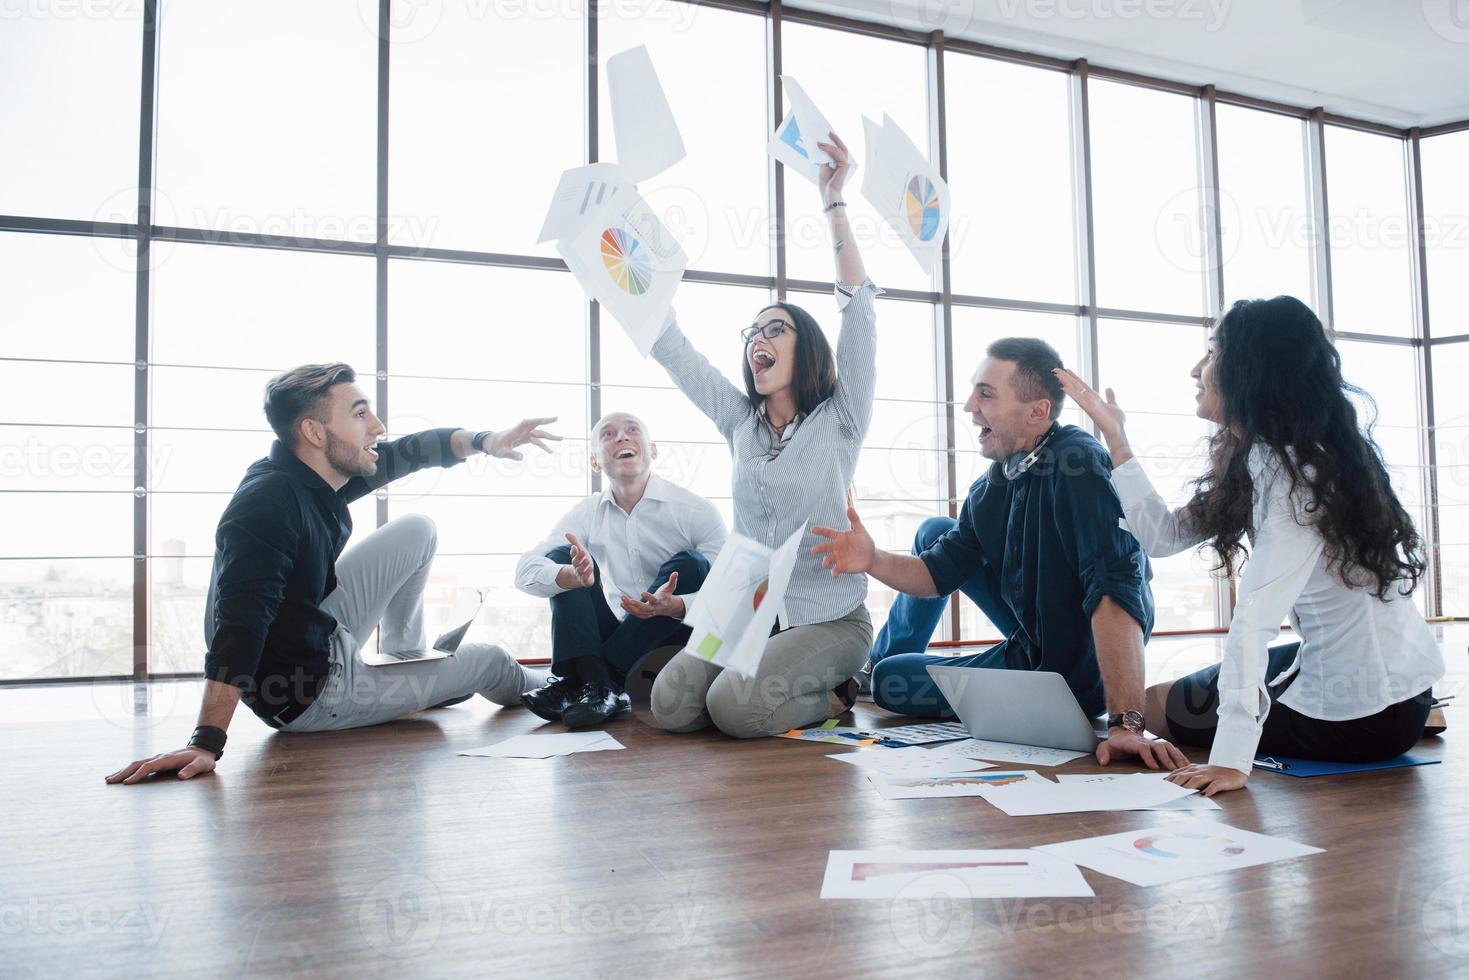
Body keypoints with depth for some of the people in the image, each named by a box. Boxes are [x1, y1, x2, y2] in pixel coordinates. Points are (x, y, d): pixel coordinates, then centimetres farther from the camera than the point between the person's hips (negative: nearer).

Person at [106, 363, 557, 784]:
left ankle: (407, 665, 24)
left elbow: (407, 452, 9)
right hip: (308, 692, -9)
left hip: (320, 634, 9)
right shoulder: (268, 504, -32)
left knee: (416, 531, 11)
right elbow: (240, 625, -41)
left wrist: (483, 440, -1)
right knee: (487, 660, 8)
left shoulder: (320, 473, -6)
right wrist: (207, 742, -45)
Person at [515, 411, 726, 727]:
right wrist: (574, 576, -35)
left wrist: (672, 605, -36)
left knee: (689, 563, -27)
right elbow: (525, 571, -12)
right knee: (560, 557, -11)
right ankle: (597, 686, -32)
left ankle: (572, 683, -27)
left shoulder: (697, 511, -10)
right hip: (618, 637, 3)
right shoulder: (587, 513, 0)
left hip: (673, 640, -2)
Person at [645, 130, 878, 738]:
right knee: (671, 706, -18)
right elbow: (669, 348, 9)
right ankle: (793, 685, 8)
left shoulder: (839, 419, -2)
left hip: (828, 619, -5)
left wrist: (833, 201, -15)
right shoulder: (741, 422, 10)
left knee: (734, 706, -27)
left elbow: (858, 310, -12)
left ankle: (832, 695, 2)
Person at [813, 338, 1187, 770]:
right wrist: (874, 561, -18)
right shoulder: (991, 486, -2)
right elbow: (939, 572, 3)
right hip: (1031, 641, 7)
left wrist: (1126, 722, -45)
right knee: (934, 532, 12)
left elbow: (1115, 590, -38)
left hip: (1072, 671, -7)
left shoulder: (1078, 465, -29)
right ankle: (880, 658, 33)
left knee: (889, 682, 1)